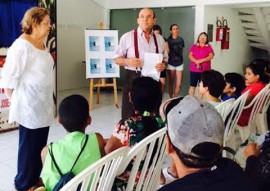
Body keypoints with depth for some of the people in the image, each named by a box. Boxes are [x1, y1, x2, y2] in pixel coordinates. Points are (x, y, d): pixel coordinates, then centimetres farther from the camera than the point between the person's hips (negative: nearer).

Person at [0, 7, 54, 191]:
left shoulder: (42, 43, 9)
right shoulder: (22, 46, -19)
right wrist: (17, 104, -8)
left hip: (42, 104, 8)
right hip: (29, 106, -8)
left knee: (40, 144, 16)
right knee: (29, 145, 5)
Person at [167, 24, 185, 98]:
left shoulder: (181, 40, 3)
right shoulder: (168, 40, -5)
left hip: (179, 63, 2)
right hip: (171, 63, -2)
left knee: (179, 84, -3)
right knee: (171, 83, 5)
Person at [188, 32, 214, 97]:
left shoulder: (209, 47, 6)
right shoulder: (194, 46, 7)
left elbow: (211, 56, -7)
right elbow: (190, 56, -4)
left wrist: (201, 60, -19)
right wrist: (196, 62, -20)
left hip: (205, 70, 0)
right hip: (194, 70, 0)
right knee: (192, 85, 3)